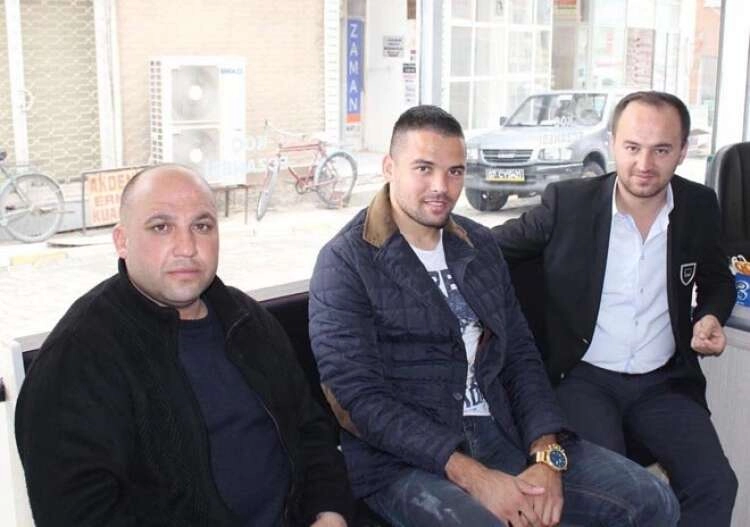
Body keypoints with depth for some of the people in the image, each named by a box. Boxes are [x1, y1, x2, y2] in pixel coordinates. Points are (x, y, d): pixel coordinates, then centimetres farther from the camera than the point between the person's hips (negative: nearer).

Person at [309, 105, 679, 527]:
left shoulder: (480, 246, 12)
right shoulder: (345, 263, -7)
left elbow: (520, 356, 10)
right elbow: (360, 399, -14)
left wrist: (547, 456, -7)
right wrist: (474, 477, -21)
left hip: (502, 434, 6)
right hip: (403, 460, -5)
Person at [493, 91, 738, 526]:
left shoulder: (700, 207, 2)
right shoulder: (567, 202, -8)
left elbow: (717, 279, 20)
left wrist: (711, 316, -1)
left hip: (664, 384, 3)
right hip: (583, 379, -3)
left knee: (715, 485, -17)